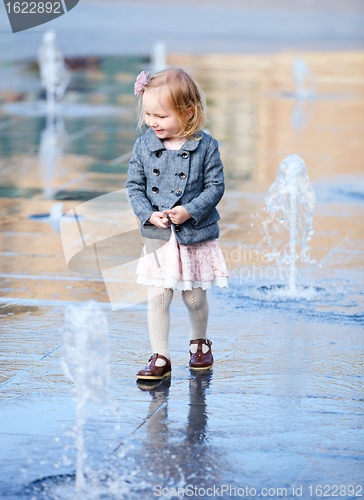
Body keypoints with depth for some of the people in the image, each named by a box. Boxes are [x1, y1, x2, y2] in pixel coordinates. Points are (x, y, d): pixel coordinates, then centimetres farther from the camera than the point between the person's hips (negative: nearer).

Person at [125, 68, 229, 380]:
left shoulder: (205, 146, -9)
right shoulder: (144, 146, -2)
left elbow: (215, 186, -6)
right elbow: (134, 186, 4)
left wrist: (190, 210, -19)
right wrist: (148, 214, -12)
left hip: (195, 236, -1)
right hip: (157, 237, 1)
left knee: (194, 297, 10)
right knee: (157, 297, -4)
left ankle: (199, 342, 36)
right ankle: (160, 358, 3)